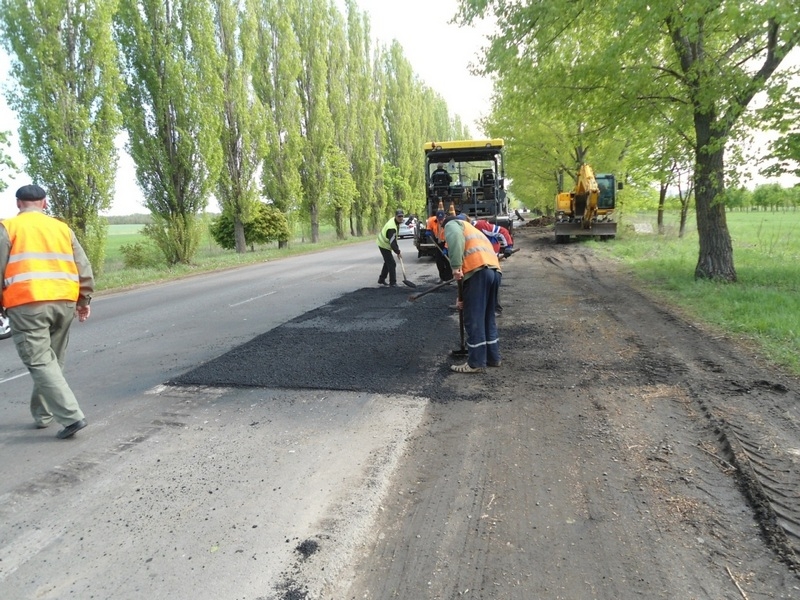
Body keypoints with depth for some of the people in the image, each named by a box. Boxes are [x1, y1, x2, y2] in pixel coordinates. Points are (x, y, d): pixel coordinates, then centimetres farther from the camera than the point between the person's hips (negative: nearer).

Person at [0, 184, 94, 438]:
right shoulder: (62, 228, 15)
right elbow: (84, 268, 12)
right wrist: (84, 299, 19)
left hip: (27, 304, -4)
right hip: (64, 302, 4)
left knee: (40, 362, -3)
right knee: (51, 361, 17)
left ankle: (72, 416, -13)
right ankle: (43, 415, 26)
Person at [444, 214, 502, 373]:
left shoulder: (452, 224, 17)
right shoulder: (473, 231, 40)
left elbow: (455, 238, -10)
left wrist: (456, 267, -16)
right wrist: (463, 297, 38)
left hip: (478, 271, -8)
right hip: (495, 271, 8)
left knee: (474, 320, -1)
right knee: (488, 318, 20)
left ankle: (476, 363, 5)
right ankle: (493, 357, 27)